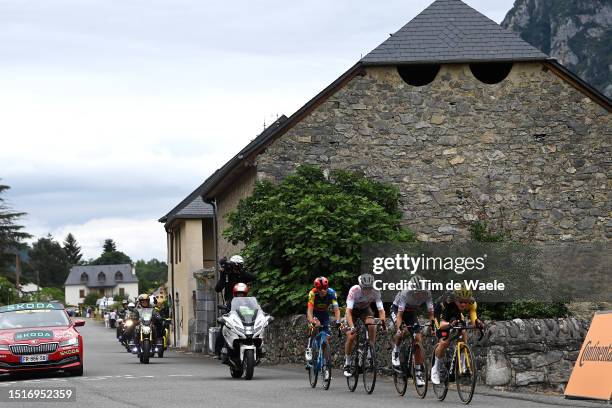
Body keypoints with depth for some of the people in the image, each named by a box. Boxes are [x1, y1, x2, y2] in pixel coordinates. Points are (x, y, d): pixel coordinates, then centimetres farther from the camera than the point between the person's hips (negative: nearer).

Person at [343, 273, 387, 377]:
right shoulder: (354, 290, -35)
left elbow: (381, 309, -30)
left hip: (365, 310, 2)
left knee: (372, 326, -29)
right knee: (351, 337, -15)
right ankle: (347, 364, 1)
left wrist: (383, 322, -49)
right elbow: (348, 311, -40)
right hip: (353, 310, -2)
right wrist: (352, 327, -53)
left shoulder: (375, 292, -28)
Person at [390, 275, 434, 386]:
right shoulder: (405, 293, -36)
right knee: (401, 331, -34)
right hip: (396, 310, -3)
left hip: (411, 313, 3)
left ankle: (419, 373, -6)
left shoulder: (426, 294, -27)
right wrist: (399, 328, -51)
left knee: (418, 339, -10)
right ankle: (395, 352, -4)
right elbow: (400, 314, -38)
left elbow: (431, 313, -25)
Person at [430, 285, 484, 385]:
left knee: (463, 333, -22)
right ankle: (436, 368, 1)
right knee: (444, 342, -20)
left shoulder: (471, 304, -31)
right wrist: (450, 324, -68)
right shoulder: (447, 303, -41)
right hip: (441, 315, -4)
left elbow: (473, 319, -37)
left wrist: (477, 322, -61)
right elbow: (442, 324, -47)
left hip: (456, 314, 4)